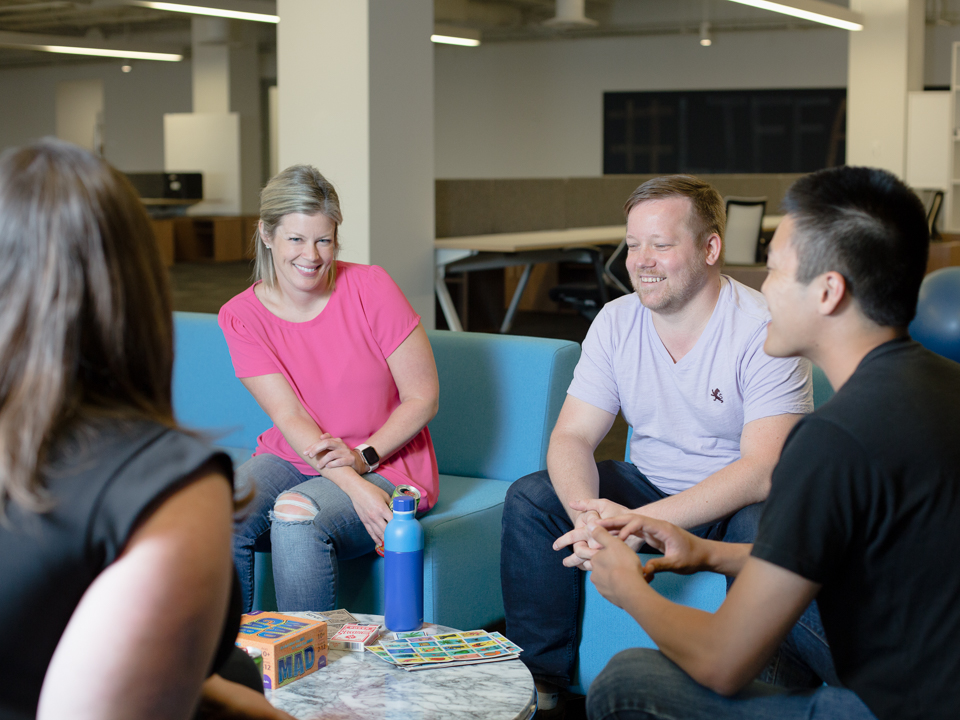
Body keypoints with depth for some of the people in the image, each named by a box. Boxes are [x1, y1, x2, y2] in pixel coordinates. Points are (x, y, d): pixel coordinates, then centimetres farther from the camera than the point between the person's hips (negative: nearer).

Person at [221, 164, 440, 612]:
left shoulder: (370, 289, -11)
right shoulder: (241, 316, -5)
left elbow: (424, 398, -7)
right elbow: (291, 417, -13)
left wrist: (362, 457, -20)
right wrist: (354, 487, -27)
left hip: (385, 464, -3)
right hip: (292, 458, 3)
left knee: (296, 520, -31)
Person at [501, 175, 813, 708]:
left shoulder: (764, 331, -19)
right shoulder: (617, 322, -2)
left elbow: (763, 470, -27)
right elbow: (573, 436, -5)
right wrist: (586, 510, -29)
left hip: (736, 502, -5)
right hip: (649, 484, 5)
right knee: (529, 499, -12)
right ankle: (541, 680, -1)